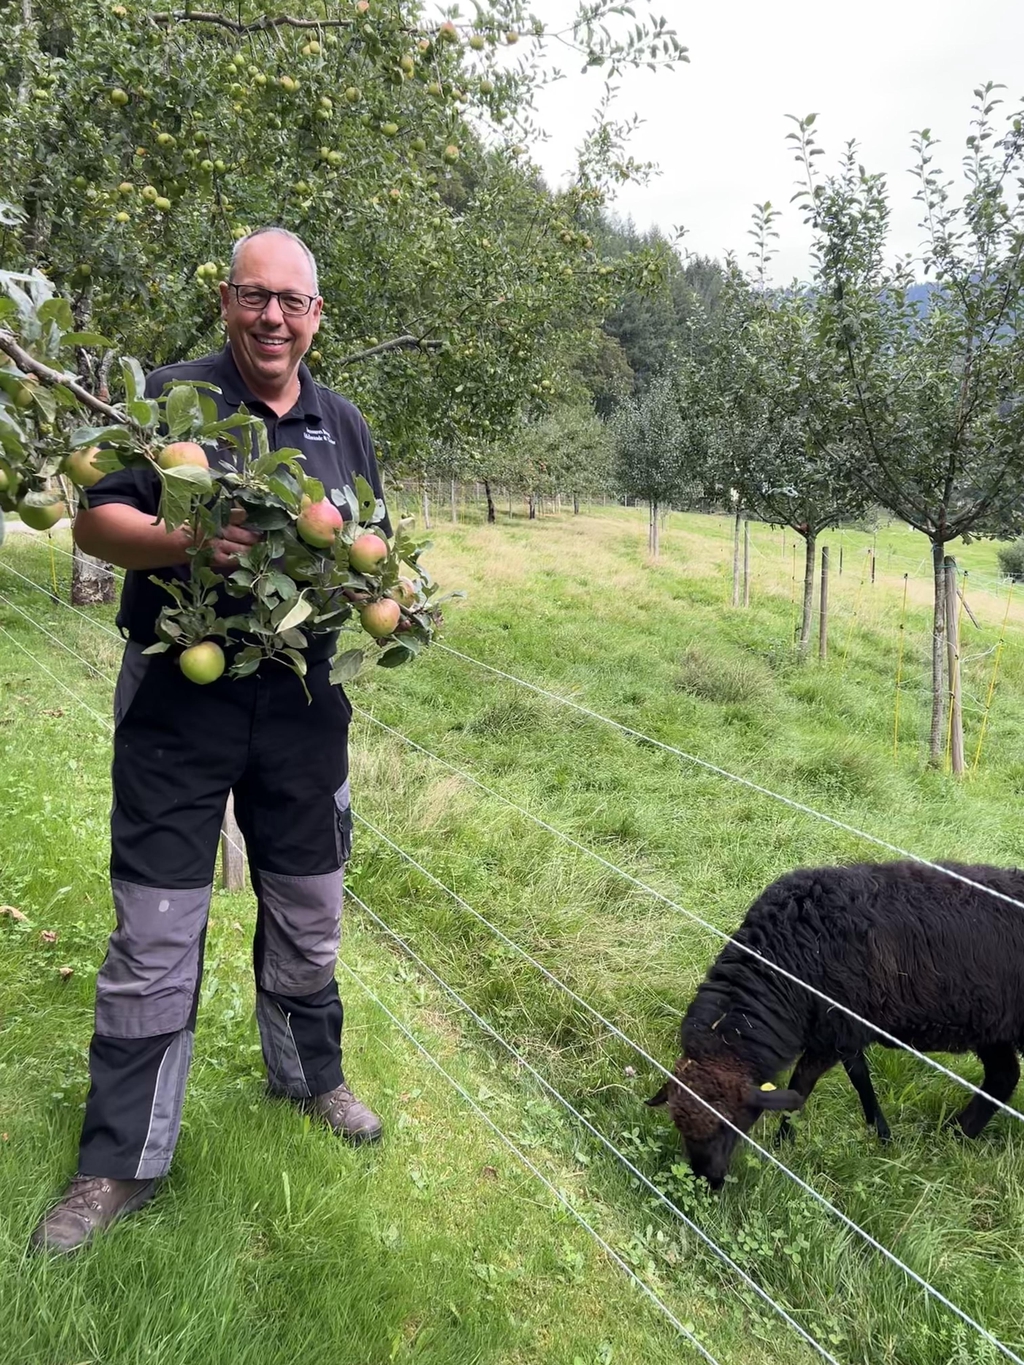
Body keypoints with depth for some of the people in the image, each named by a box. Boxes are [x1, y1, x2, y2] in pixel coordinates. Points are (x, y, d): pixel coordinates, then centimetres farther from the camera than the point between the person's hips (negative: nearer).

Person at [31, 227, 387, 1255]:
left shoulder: (344, 425, 12)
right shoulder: (170, 397, -2)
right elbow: (94, 521, -6)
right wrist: (184, 540, -26)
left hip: (302, 701, 4)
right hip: (179, 704, -4)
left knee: (307, 915, 16)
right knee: (154, 938, 1)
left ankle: (310, 1076, 40)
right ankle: (120, 1163, 16)